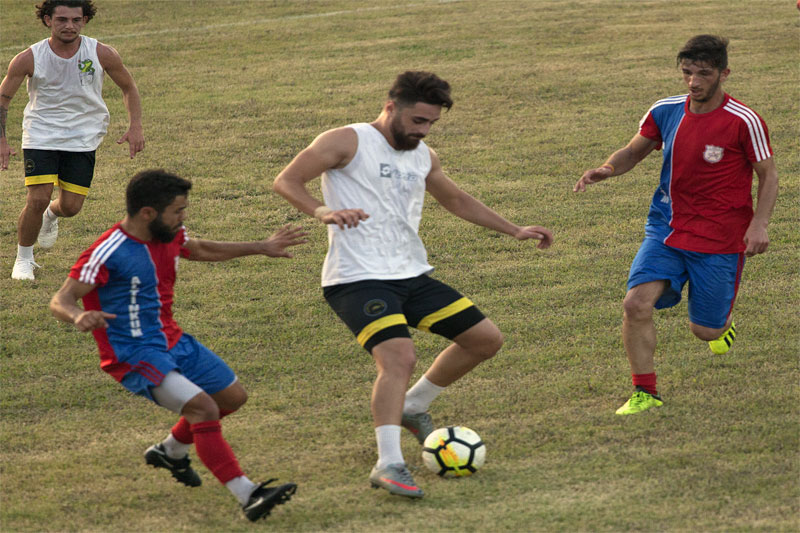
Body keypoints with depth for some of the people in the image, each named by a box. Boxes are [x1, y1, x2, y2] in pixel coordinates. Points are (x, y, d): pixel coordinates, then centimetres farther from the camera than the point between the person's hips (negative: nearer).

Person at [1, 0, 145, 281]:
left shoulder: (102, 54, -10)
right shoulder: (29, 59, -12)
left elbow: (128, 87, 7)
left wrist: (135, 126, -5)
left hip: (83, 138, 1)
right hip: (40, 136, -1)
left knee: (71, 206, -2)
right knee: (37, 200, -14)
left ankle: (52, 215, 38)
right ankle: (24, 260, 11)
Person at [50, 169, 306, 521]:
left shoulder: (170, 236, 3)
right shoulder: (107, 253, -22)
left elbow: (202, 250, 26)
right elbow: (60, 301, -21)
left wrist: (261, 248, 29)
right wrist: (79, 316, -46)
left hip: (173, 342, 9)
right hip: (134, 356, -9)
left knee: (233, 396, 17)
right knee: (203, 408, -25)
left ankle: (170, 451, 38)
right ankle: (247, 496, -28)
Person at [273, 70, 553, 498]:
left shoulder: (423, 157, 16)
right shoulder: (348, 142, -6)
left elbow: (455, 200, 33)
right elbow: (286, 181, -10)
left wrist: (514, 231, 29)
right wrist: (322, 211, -29)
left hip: (411, 276, 8)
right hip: (359, 280, -8)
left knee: (486, 339, 10)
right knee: (399, 357, -29)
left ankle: (413, 407, 27)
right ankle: (388, 465, -28)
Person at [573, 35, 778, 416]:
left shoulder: (743, 122, -13)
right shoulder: (666, 112, -2)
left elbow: (768, 176, -4)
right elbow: (633, 152, 12)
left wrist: (759, 224, -19)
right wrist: (607, 169, -10)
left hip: (719, 238, -3)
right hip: (667, 227, 3)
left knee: (706, 330, 3)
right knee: (636, 303, -18)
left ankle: (723, 320, 43)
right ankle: (645, 394, -5)